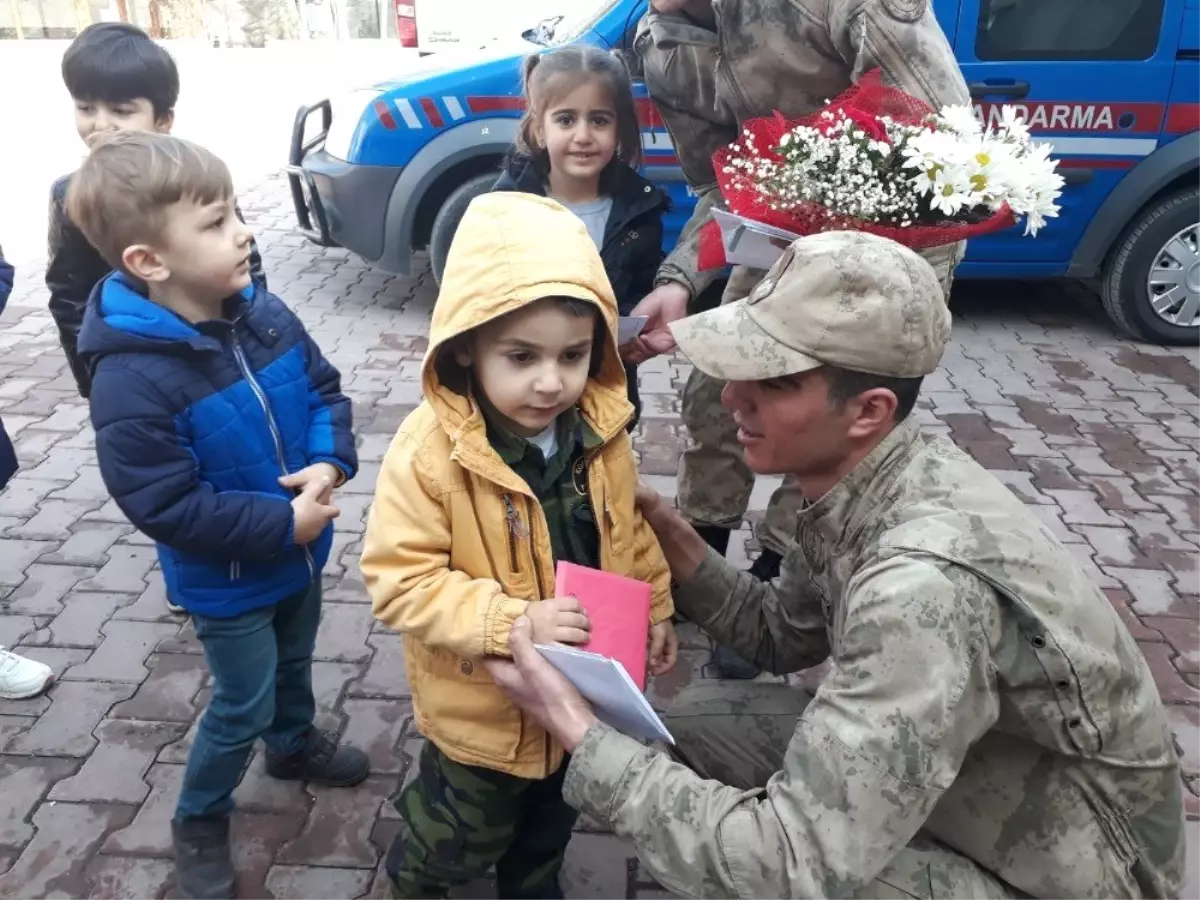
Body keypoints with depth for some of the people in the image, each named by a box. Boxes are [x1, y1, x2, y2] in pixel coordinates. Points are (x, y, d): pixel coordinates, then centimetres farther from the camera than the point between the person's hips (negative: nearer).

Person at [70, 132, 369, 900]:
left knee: (294, 662, 29)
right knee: (244, 703, 12)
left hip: (301, 550, 6)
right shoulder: (133, 379, -30)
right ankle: (200, 820, 39)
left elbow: (324, 388, 0)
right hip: (225, 580, -6)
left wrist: (330, 462, -18)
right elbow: (165, 505, -28)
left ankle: (294, 745, 59)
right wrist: (282, 522, -26)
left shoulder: (264, 313, -11)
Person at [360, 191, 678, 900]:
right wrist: (513, 620, -35)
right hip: (483, 708, -4)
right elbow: (399, 580, -27)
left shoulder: (599, 429, -13)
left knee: (550, 824, 32)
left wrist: (654, 609, 5)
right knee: (464, 837, 24)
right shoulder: (430, 451, -29)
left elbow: (629, 529, 4)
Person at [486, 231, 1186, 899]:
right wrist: (677, 542, -10)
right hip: (959, 769, 7)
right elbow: (783, 637, 5)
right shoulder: (860, 480, -11)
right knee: (698, 722, 1)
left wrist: (585, 740, -28)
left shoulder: (924, 581, -38)